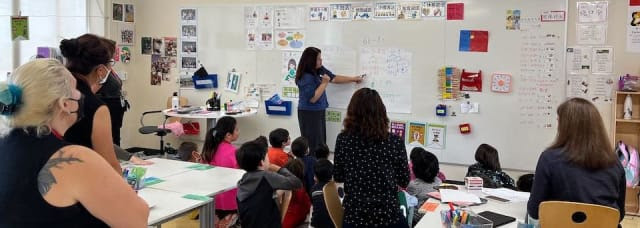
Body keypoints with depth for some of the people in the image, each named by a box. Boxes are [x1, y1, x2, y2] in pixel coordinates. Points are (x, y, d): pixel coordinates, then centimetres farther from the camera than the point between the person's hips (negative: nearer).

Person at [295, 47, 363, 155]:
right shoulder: (306, 77, -23)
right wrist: (324, 83, -20)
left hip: (319, 111, 9)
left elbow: (334, 78, 14)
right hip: (309, 113, -9)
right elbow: (313, 98, -24)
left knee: (321, 142, 12)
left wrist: (354, 79, 17)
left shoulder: (319, 70, 2)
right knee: (313, 144, -4)